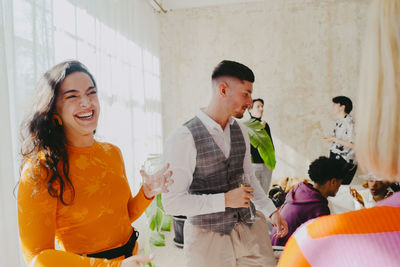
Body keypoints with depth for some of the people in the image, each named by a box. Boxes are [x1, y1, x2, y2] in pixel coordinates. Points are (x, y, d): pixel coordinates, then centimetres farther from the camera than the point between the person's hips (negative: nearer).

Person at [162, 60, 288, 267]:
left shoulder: (240, 131, 4)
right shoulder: (183, 139, -18)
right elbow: (172, 202, -19)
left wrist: (271, 211, 11)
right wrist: (225, 200, -22)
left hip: (249, 227, 6)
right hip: (208, 235, -5)